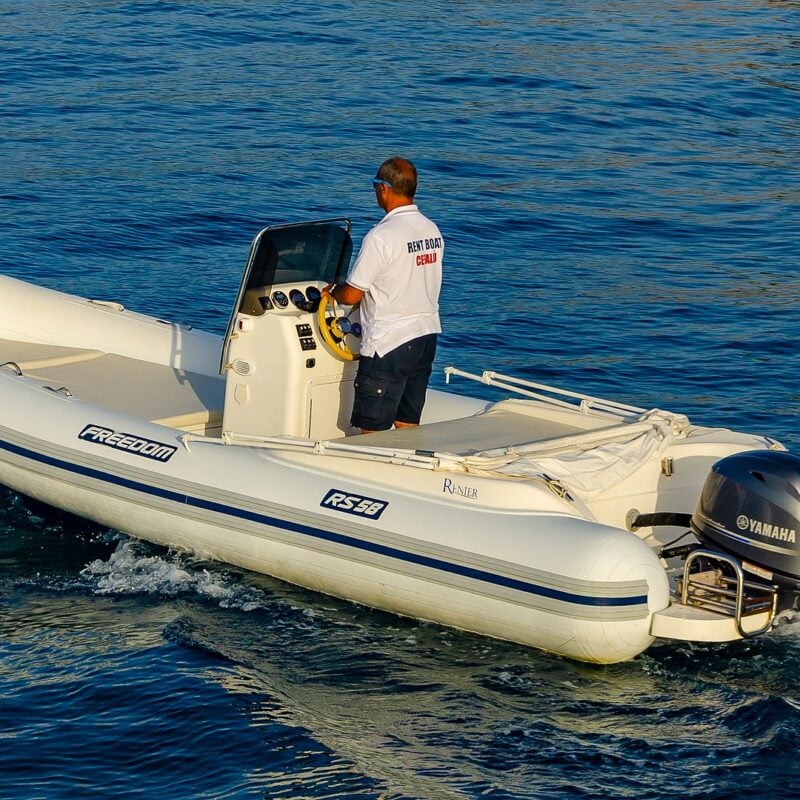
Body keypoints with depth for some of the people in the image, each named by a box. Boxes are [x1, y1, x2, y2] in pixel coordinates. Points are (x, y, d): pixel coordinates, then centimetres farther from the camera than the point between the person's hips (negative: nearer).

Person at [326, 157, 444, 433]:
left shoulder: (381, 237, -19)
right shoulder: (432, 230, 5)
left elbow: (351, 295, -15)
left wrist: (332, 291, 7)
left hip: (388, 344, -8)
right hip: (427, 336, 8)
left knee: (372, 433, -1)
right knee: (408, 426, 14)